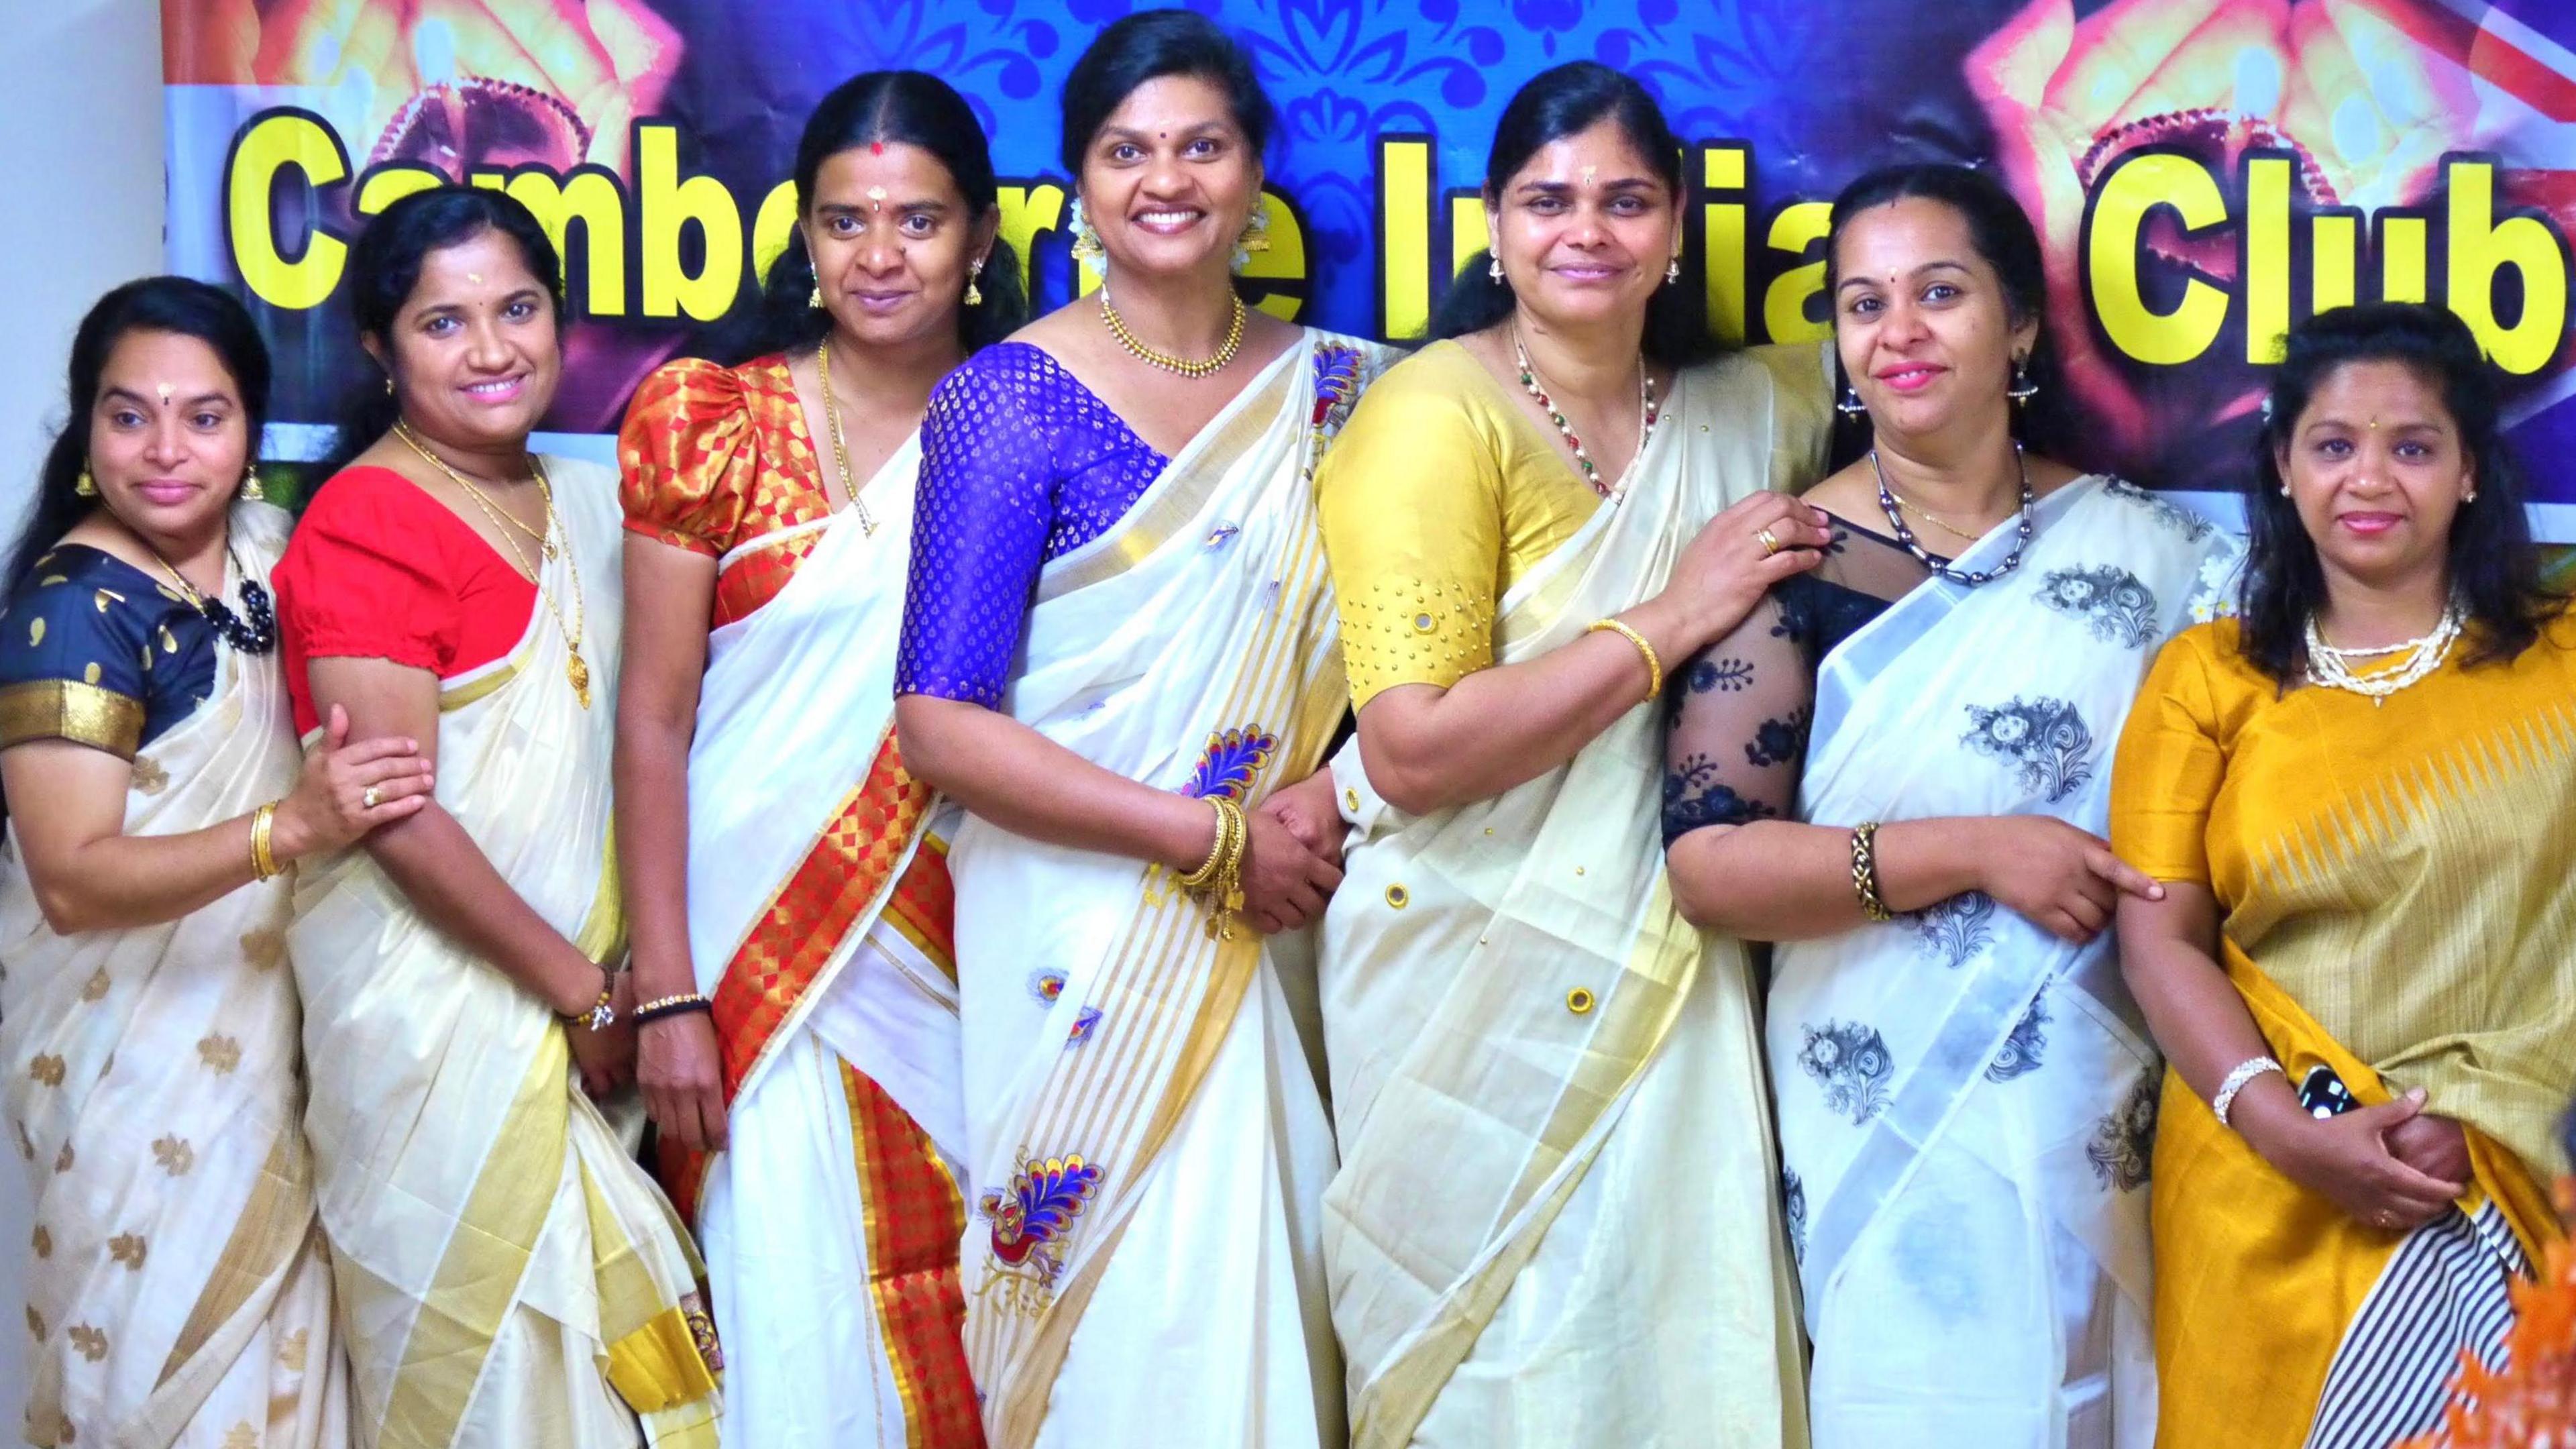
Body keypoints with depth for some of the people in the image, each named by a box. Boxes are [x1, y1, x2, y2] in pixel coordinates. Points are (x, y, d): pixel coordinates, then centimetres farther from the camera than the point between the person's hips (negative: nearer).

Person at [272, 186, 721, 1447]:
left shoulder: (577, 503, 11)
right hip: (433, 999, -7)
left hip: (575, 997, 7)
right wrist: (581, 989, -12)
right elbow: (401, 820, -17)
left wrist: (629, 973, 3)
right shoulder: (365, 525, -13)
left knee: (588, 1330, 11)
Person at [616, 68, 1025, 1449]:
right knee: (800, 1339, -1)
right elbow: (654, 721, -3)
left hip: (966, 958, 2)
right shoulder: (710, 424, -2)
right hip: (764, 957, -2)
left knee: (961, 1327, 6)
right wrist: (668, 997, -7)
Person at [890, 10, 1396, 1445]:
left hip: (1262, 936, 4)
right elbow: (940, 723, -12)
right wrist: (1218, 835, -13)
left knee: (1254, 1290, 4)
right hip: (1083, 935, -4)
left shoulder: (1333, 388, 7)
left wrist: (1330, 794, -5)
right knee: (1118, 1305, -4)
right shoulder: (1015, 399, -7)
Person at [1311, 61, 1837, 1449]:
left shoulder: (1747, 408, 6)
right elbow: (1411, 753, -20)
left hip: (1673, 987, 5)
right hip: (1474, 985, -5)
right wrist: (1672, 618, -19)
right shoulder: (1437, 415, -12)